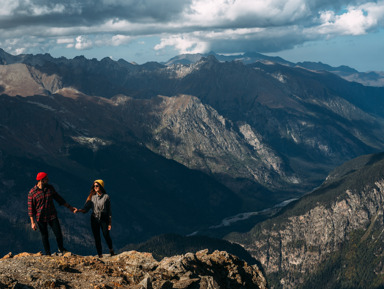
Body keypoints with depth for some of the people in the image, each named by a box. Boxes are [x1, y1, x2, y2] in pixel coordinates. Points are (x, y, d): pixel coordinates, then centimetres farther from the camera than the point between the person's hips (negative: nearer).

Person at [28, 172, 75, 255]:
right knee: (44, 236, 8)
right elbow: (30, 208, -9)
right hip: (41, 218, -3)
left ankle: (61, 249, 27)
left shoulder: (50, 188, 0)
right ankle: (47, 254, 24)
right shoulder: (32, 192, -12)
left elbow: (58, 198, 11)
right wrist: (32, 222, -11)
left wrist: (69, 207, 13)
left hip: (52, 216, 3)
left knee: (59, 235, 0)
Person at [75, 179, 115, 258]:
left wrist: (110, 223, -2)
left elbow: (109, 211, 1)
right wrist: (79, 210, -17)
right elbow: (86, 209, 3)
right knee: (97, 237, 1)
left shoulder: (106, 197, 0)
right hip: (94, 219, 2)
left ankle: (111, 250, 22)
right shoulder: (92, 197, 7)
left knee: (106, 235, -7)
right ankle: (100, 255, 9)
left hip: (104, 219, -2)